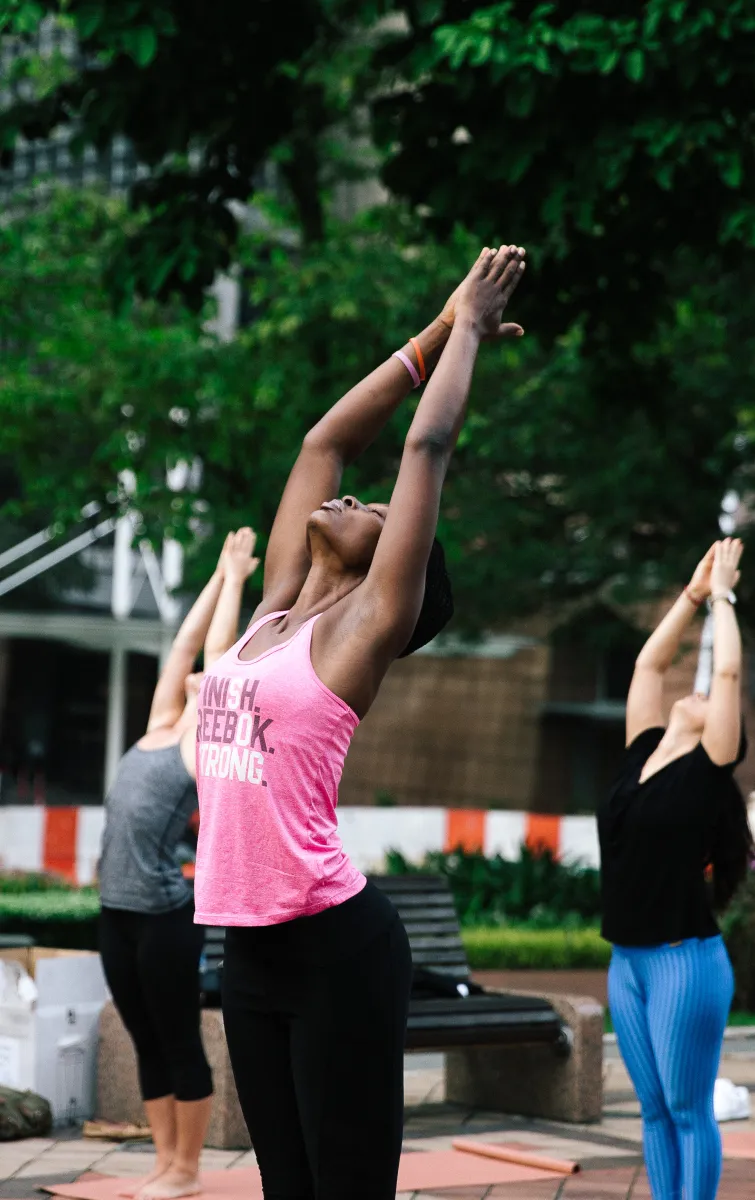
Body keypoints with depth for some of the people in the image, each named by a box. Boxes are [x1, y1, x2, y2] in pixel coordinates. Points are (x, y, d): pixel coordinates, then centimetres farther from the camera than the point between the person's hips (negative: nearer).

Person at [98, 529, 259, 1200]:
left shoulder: (207, 743, -2)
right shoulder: (162, 728, 14)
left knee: (180, 1043, 1)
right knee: (149, 1045, 11)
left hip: (165, 915, -7)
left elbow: (220, 649, -1)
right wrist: (220, 576, 24)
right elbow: (187, 643, 19)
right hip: (118, 912, 7)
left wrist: (236, 579, 7)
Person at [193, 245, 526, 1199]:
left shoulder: (366, 624, -2)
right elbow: (325, 444, 19)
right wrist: (435, 335, 23)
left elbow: (427, 449, -2)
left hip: (334, 946, -7)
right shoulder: (274, 610, 14)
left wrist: (470, 331, 10)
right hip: (250, 945, 7)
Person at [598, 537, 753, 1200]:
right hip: (627, 963, 7)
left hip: (686, 960, -7)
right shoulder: (643, 757, 11)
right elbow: (650, 663, 17)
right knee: (654, 1110, 10)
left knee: (689, 1112, -2)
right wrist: (693, 593, 20)